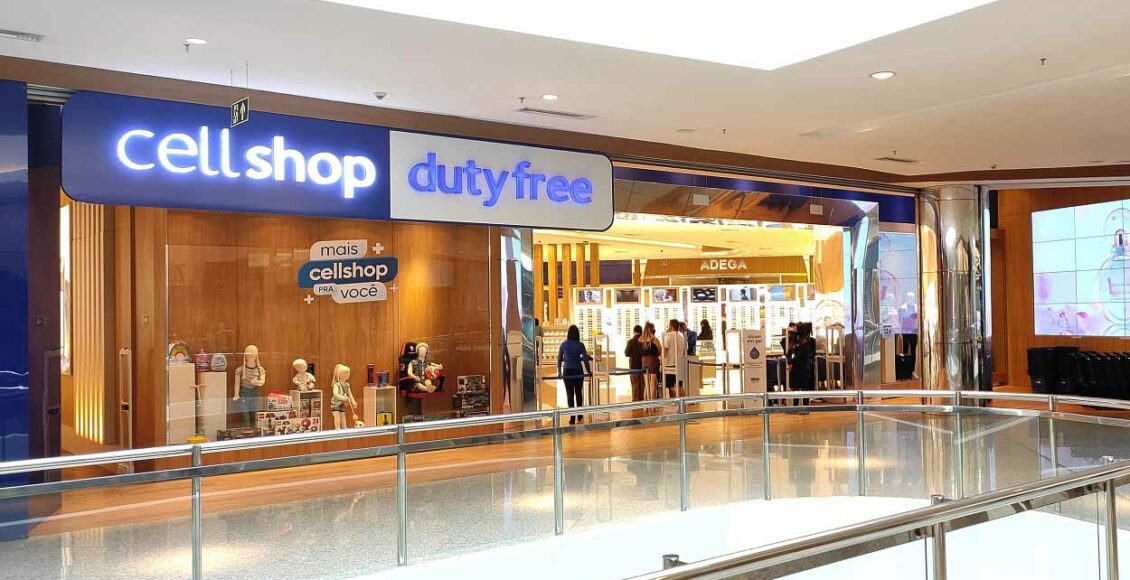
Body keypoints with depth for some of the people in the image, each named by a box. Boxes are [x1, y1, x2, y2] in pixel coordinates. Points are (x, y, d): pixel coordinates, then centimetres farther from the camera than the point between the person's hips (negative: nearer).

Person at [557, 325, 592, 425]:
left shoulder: (564, 344, 0)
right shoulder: (580, 345, -5)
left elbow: (559, 359, 3)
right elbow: (585, 359, -7)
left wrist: (559, 372, 14)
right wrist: (589, 371, 6)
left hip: (567, 372, 0)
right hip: (578, 371, 0)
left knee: (570, 394, 4)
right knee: (579, 393, 16)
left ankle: (572, 417, 2)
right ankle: (579, 415, 26)